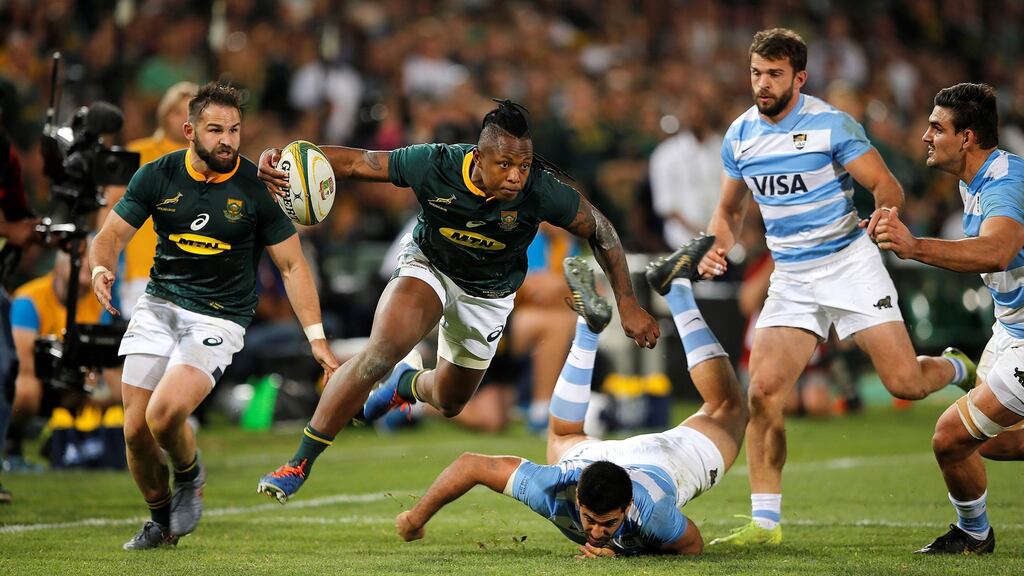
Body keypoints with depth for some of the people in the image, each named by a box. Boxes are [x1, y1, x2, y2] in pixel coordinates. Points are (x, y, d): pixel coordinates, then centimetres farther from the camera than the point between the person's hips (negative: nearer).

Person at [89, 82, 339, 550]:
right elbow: (111, 235, 4)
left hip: (219, 317, -3)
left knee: (164, 414, -25)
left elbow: (292, 265, -3)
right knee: (135, 429, -1)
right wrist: (101, 268, -20)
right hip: (158, 304, 3)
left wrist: (316, 337, -10)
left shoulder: (257, 188, -9)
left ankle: (190, 477, 9)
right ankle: (161, 521, 26)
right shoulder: (157, 176, -3)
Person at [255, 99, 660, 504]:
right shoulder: (434, 165, -32)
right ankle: (300, 463, -18)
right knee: (383, 349, -29)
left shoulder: (542, 191, -32)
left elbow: (600, 231, -17)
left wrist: (627, 304, -16)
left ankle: (410, 383, 57)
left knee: (449, 403, 17)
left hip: (488, 296, 2)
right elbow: (355, 161, -25)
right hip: (427, 266, -2)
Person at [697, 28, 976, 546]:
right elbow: (730, 211, 17)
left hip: (849, 264, -4)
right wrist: (717, 246, -2)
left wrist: (881, 221, -29)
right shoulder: (739, 137, 5)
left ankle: (958, 370, 27)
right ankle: (765, 522, -4)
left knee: (905, 382, -11)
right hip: (791, 278, 4)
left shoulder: (831, 125, -11)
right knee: (762, 393, -11)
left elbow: (887, 187, -9)